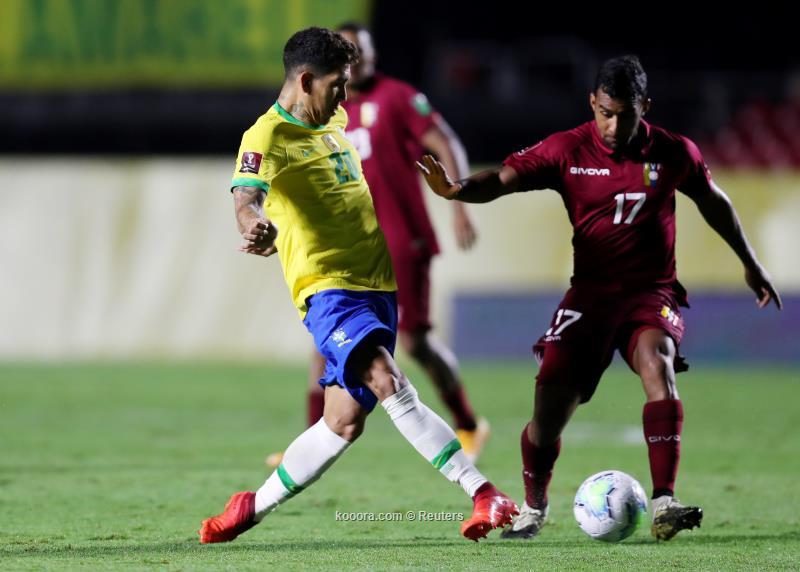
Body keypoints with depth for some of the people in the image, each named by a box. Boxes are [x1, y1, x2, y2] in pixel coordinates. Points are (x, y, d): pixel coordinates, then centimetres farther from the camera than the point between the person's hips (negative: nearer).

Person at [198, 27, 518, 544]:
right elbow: (246, 197, -29)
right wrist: (257, 226, -48)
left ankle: (254, 507, 22)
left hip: (375, 285, 8)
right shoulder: (268, 137, -9)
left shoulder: (334, 123, 16)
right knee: (388, 382, -27)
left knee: (345, 420, 6)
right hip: (328, 288, -8)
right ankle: (483, 493, -34)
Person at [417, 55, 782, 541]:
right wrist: (457, 189, -36)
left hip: (653, 293, 0)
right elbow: (505, 178, -15)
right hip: (590, 294, 1)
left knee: (657, 363, -31)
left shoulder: (674, 153, -1)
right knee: (551, 403, -7)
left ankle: (665, 506, -34)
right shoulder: (566, 151, -5)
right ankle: (533, 508, 21)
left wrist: (751, 264, 26)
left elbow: (714, 202, 16)